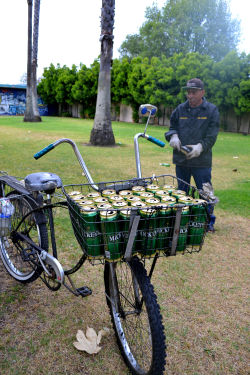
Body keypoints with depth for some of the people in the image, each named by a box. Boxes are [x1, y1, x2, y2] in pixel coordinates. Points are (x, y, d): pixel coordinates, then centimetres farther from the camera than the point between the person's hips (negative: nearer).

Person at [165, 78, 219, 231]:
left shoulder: (212, 110, -2)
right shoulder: (180, 109, 7)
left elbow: (212, 136, -7)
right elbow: (172, 127, 14)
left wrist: (200, 146, -24)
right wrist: (173, 136, -9)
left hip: (201, 161, -3)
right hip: (181, 159, 4)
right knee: (181, 191, 16)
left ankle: (209, 220, 21)